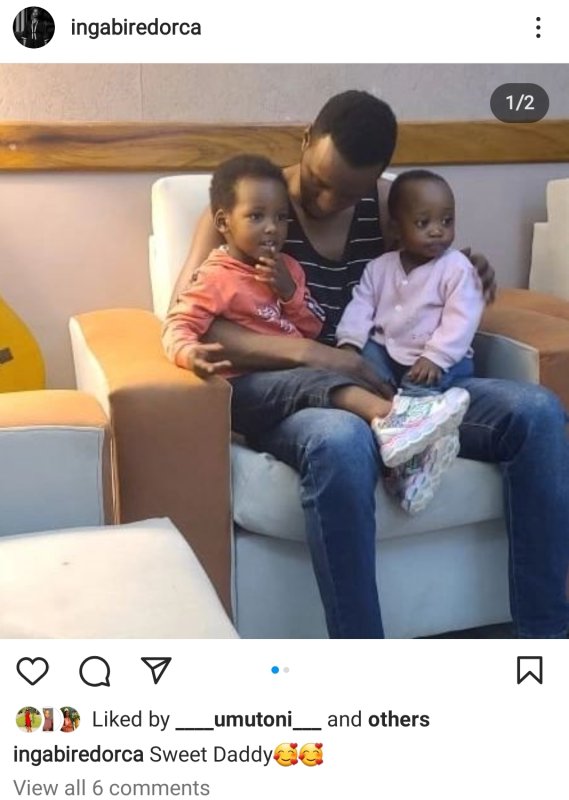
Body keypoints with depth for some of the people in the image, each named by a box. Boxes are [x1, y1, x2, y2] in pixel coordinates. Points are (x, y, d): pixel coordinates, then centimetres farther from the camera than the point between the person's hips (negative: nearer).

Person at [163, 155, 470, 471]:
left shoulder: (286, 268, 15)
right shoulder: (217, 278, -6)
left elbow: (313, 330, 15)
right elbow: (178, 326, -14)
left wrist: (290, 291, -4)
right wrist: (191, 353, -38)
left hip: (292, 376, 8)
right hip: (245, 387, -7)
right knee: (311, 381, -34)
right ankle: (387, 414, -52)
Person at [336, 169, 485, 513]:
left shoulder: (458, 268, -7)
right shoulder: (380, 267, 7)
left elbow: (460, 320, -14)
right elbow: (360, 307, 5)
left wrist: (435, 357, -25)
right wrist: (349, 343, -13)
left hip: (441, 359, -4)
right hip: (387, 350, 5)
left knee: (419, 387, -31)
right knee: (367, 356, -23)